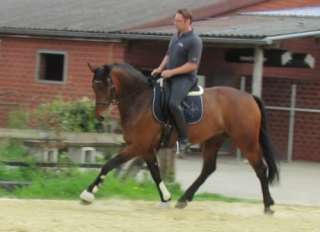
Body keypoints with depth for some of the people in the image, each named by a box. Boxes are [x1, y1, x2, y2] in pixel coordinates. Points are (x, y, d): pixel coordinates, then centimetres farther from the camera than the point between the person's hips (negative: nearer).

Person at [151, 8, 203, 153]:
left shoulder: (194, 41, -14)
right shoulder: (176, 37, 14)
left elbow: (192, 65, -18)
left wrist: (172, 72, -20)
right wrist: (160, 68, 5)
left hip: (184, 78, -10)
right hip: (169, 76, 10)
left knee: (173, 103, -32)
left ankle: (184, 139, -25)